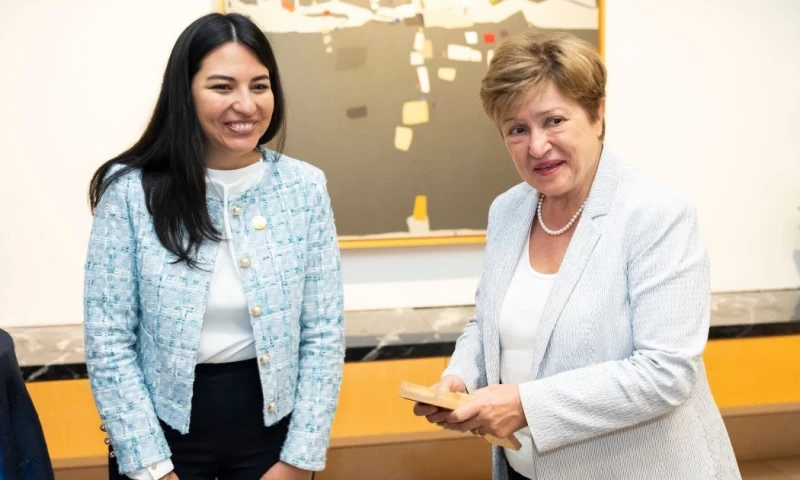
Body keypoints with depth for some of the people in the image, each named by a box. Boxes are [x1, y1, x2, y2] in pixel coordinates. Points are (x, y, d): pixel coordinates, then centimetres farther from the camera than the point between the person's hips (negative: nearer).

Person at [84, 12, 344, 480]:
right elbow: (109, 343, -8)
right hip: (164, 429, -1)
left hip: (272, 425, 2)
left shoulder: (304, 187, -6)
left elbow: (325, 334, -3)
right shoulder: (131, 191, -11)